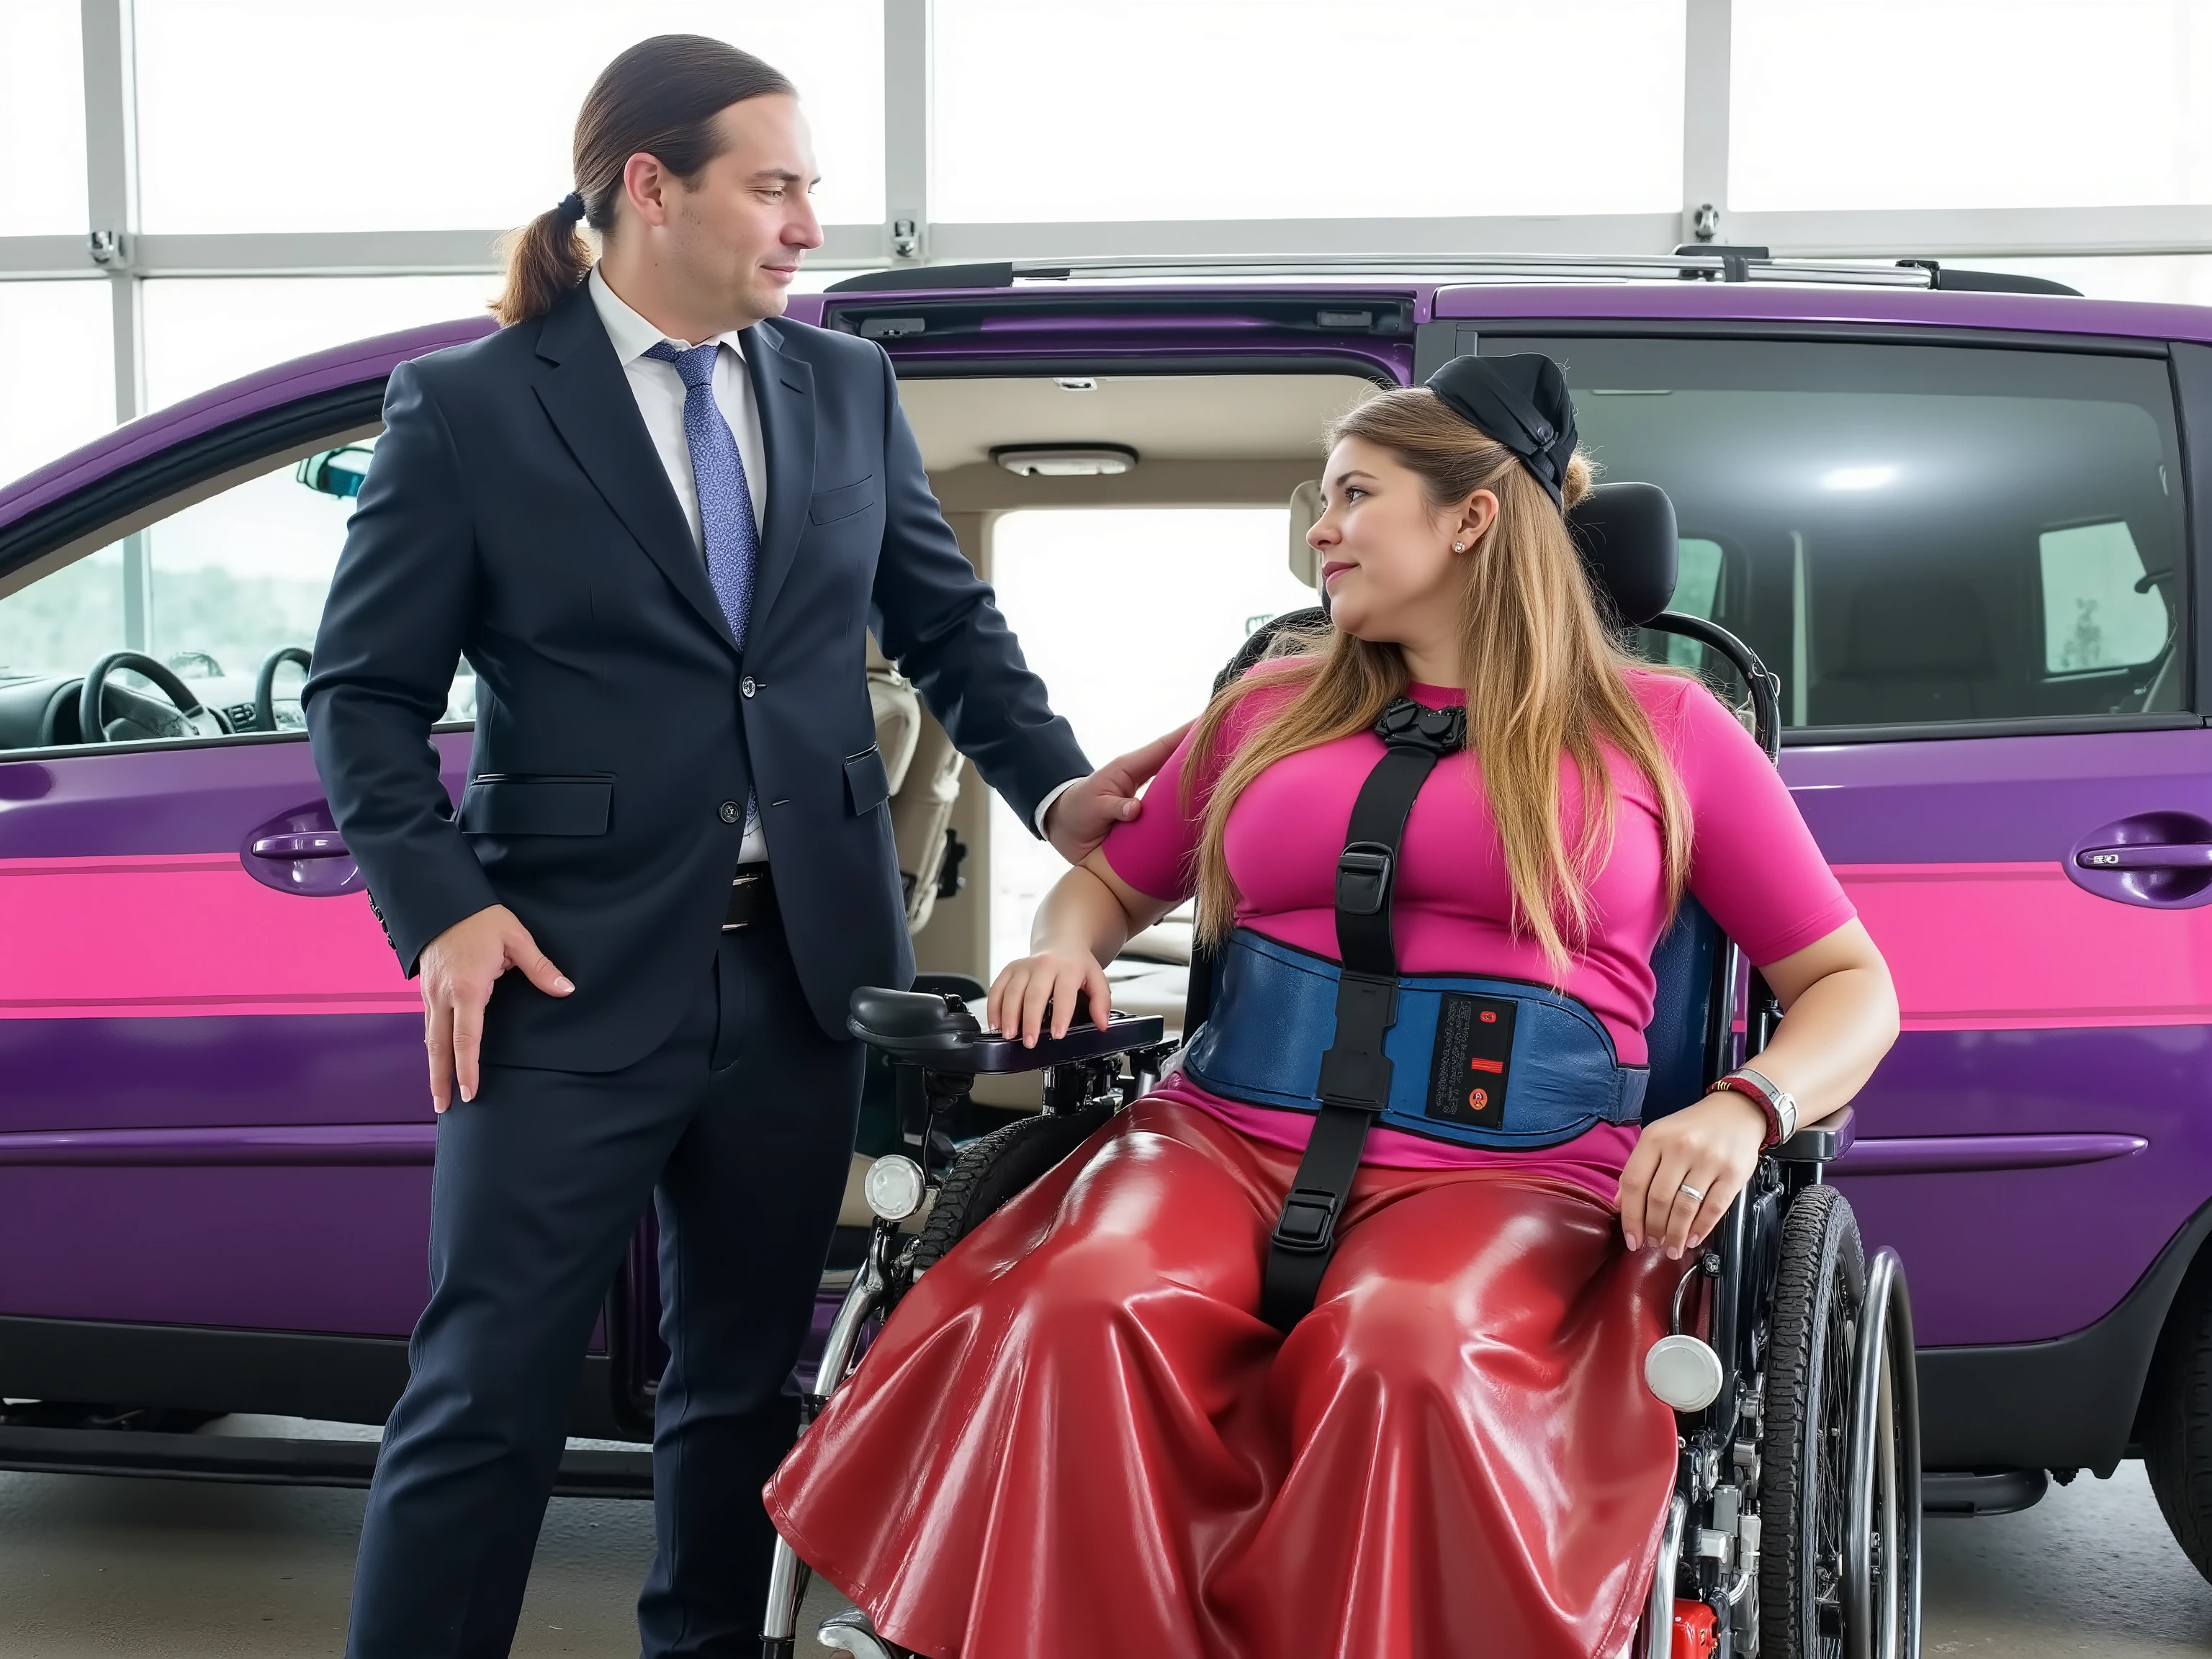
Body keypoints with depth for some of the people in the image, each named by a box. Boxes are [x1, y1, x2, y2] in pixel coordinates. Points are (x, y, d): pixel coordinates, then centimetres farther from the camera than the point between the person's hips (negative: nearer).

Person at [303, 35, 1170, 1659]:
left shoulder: (848, 387, 9)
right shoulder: (468, 409, -3)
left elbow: (948, 621, 15)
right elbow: (367, 691, -1)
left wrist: (1054, 785, -1)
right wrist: (440, 910, -13)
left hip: (804, 966, 5)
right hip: (577, 974, -4)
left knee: (744, 1383, 15)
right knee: (487, 1399, -3)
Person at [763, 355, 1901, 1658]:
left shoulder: (1661, 727, 11)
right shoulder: (1274, 708, 21)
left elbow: (1850, 986, 11)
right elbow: (1115, 880, 34)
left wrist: (1745, 1111, -10)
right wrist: (1064, 947, 9)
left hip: (1506, 1171, -2)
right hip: (1231, 1135, 3)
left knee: (1403, 1357, -38)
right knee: (1078, 1311, -31)